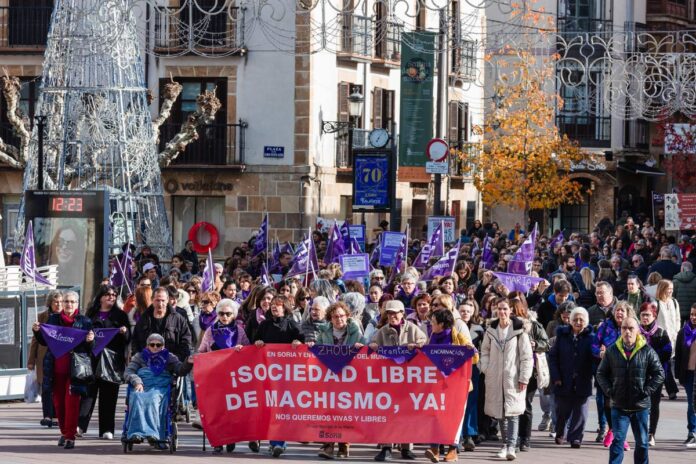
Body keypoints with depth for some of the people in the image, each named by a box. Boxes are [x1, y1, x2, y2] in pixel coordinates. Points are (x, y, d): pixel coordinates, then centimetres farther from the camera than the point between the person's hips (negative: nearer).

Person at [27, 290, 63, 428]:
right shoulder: (42, 317, 5)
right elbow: (35, 339, 7)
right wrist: (31, 360, 3)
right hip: (45, 358, 0)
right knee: (46, 387, -3)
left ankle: (56, 416, 7)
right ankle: (47, 416, 1)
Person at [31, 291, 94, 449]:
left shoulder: (84, 322, 2)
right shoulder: (53, 319, 9)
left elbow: (90, 348, 2)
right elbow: (44, 341, 14)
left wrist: (90, 340, -20)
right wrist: (37, 332, -4)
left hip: (75, 368, -3)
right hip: (56, 368, 3)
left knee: (72, 401, -8)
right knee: (58, 401, 8)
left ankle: (70, 435, -5)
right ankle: (64, 432, 23)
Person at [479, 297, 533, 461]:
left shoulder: (519, 330, -5)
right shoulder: (491, 330, 8)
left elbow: (527, 356, -5)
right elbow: (485, 350, 16)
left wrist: (524, 378, -9)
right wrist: (486, 369, 3)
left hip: (513, 378, -4)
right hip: (495, 378, 4)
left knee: (512, 412, -11)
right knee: (500, 412, 8)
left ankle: (511, 447, -16)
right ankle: (505, 444, 18)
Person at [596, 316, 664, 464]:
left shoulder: (647, 352, -3)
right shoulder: (612, 351, 2)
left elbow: (659, 374, -1)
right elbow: (601, 373, 10)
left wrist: (646, 391, -9)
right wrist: (609, 390, -3)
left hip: (640, 406, 0)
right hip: (619, 406, 0)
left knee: (642, 443, 10)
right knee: (617, 441, -6)